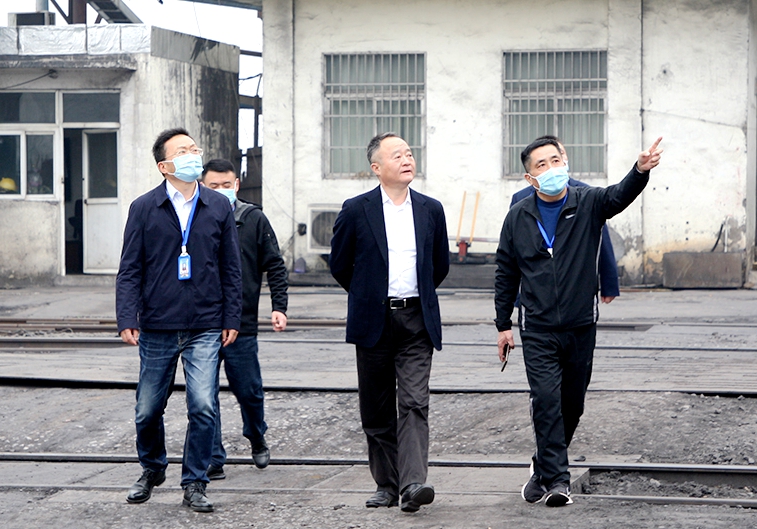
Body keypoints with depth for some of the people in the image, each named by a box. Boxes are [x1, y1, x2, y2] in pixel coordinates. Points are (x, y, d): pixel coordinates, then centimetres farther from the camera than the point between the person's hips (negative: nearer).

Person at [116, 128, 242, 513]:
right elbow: (129, 270, 2)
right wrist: (127, 319, -8)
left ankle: (194, 484, 4)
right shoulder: (144, 209, 1)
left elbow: (231, 268, 10)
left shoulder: (218, 207, 6)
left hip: (204, 329, 0)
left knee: (203, 408, -10)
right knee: (148, 410, 8)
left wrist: (231, 319, 5)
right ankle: (152, 469, 35)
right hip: (157, 329, 0)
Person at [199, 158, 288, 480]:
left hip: (242, 324, 0)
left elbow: (274, 266, 7)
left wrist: (279, 307, -3)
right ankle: (213, 460, 6)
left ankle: (256, 438, 37)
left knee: (249, 391, 8)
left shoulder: (254, 219, 4)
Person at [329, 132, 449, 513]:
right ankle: (386, 484, 16)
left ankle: (412, 483, -20)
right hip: (373, 323, 0)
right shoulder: (356, 210, -1)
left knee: (414, 403, -12)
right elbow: (340, 265, 8)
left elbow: (440, 266, 19)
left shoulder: (430, 210, 7)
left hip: (417, 321, 1)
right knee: (377, 410, 6)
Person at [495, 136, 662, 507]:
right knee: (546, 400, -13)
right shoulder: (518, 218, 4)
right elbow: (505, 274, 10)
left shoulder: (588, 205, -1)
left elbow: (619, 196, -23)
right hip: (538, 328, -1)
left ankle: (545, 466, 30)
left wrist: (641, 171, -44)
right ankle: (556, 479, -11)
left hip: (581, 326, 1)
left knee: (572, 404, 10)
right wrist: (503, 324, 7)